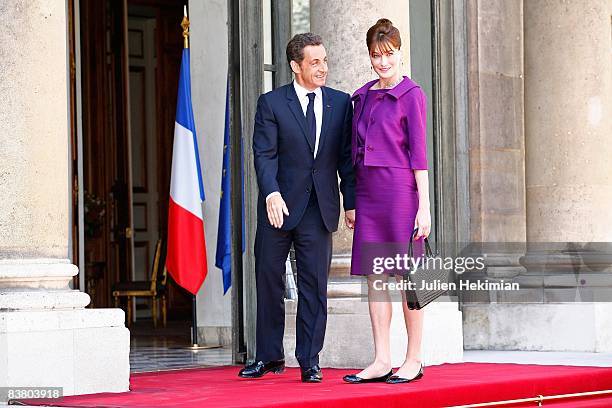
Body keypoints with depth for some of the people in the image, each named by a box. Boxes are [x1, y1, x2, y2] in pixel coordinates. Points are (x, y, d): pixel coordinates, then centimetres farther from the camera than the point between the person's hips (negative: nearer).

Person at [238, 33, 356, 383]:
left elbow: (347, 157, 8)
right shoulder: (271, 103, -1)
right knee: (269, 282, 5)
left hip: (320, 209, 1)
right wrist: (271, 193, -24)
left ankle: (309, 361, 7)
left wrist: (351, 202, 3)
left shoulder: (341, 103, 7)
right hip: (280, 205, -1)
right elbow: (264, 154, -8)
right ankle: (270, 357, 17)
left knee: (315, 286, 1)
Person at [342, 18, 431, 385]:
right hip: (368, 191, 6)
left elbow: (419, 153, -7)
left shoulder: (411, 95, -4)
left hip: (400, 190, -6)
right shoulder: (363, 97, 15)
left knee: (407, 277, -2)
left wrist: (424, 207, -11)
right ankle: (382, 361, 7)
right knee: (374, 276, 4)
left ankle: (414, 360, 5)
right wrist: (351, 202, 14)